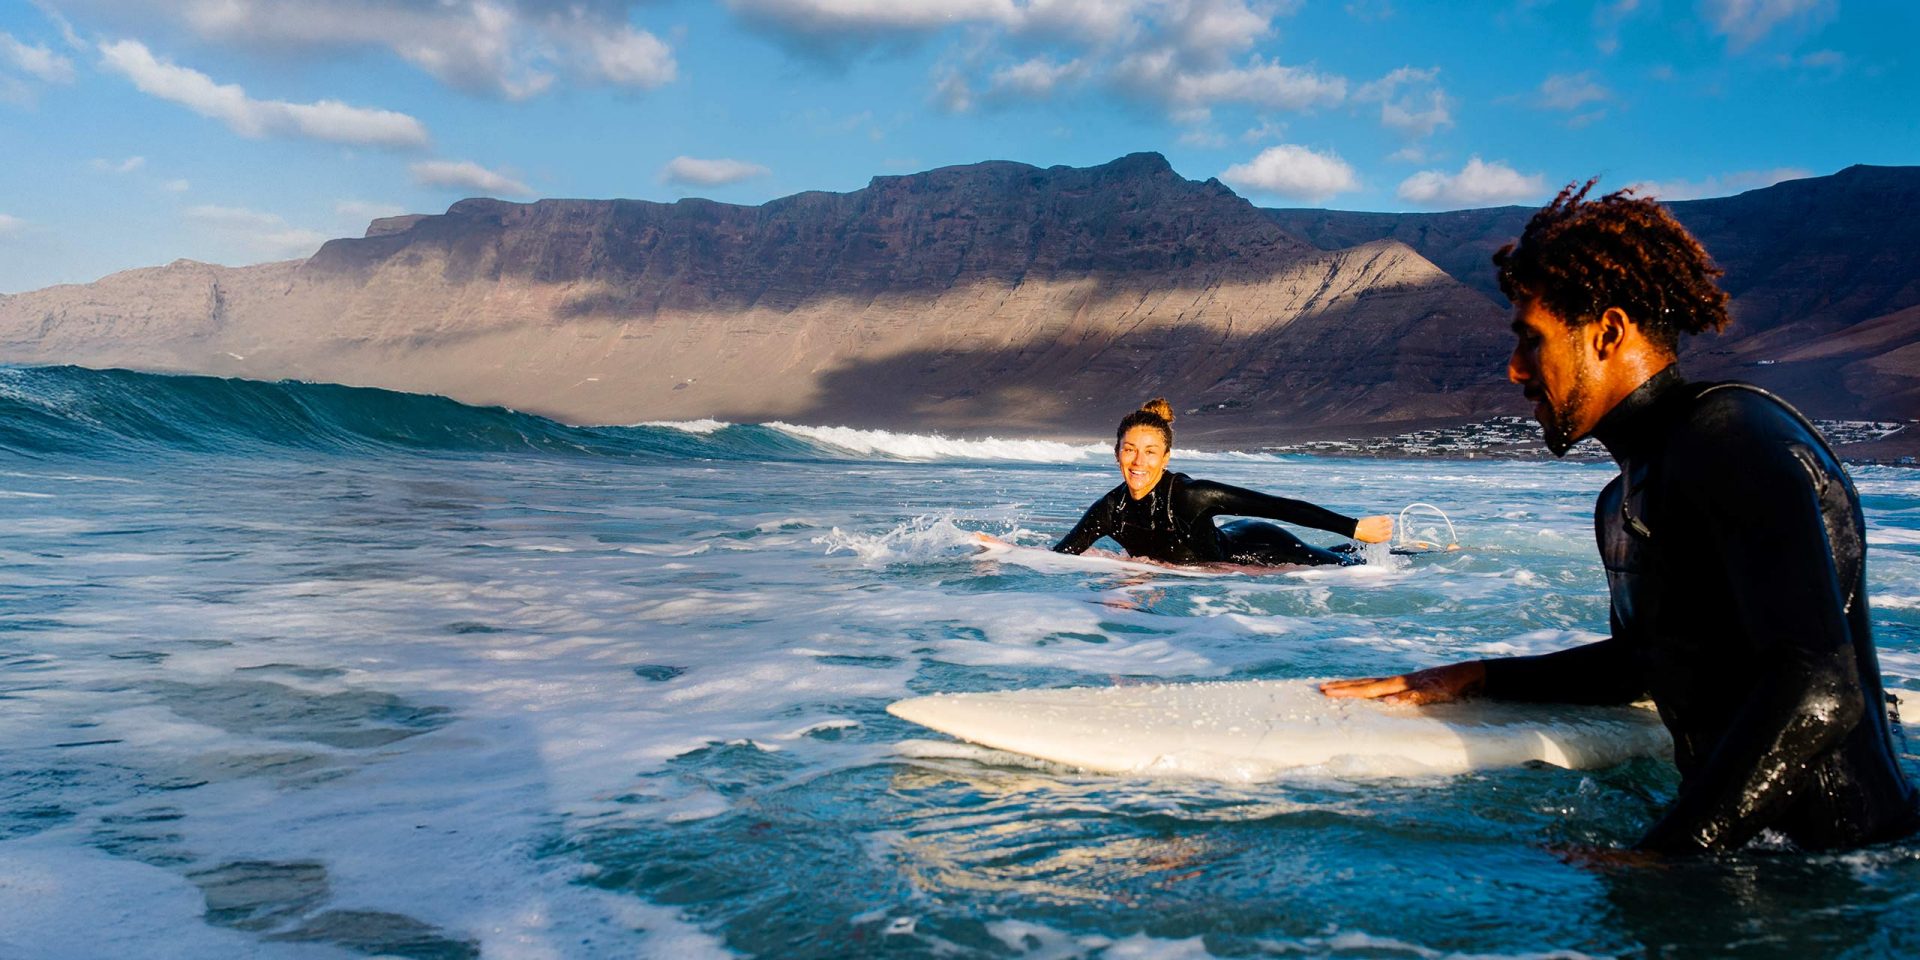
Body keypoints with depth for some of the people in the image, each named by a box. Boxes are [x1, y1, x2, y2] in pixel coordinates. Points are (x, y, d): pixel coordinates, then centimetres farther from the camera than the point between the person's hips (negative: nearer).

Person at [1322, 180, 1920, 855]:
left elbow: (1819, 693, -28)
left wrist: (1650, 859, -29)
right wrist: (1473, 679, 19)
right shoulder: (1623, 503, 12)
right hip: (1738, 839, 8)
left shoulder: (1736, 438, -17)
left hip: (1839, 854, -8)